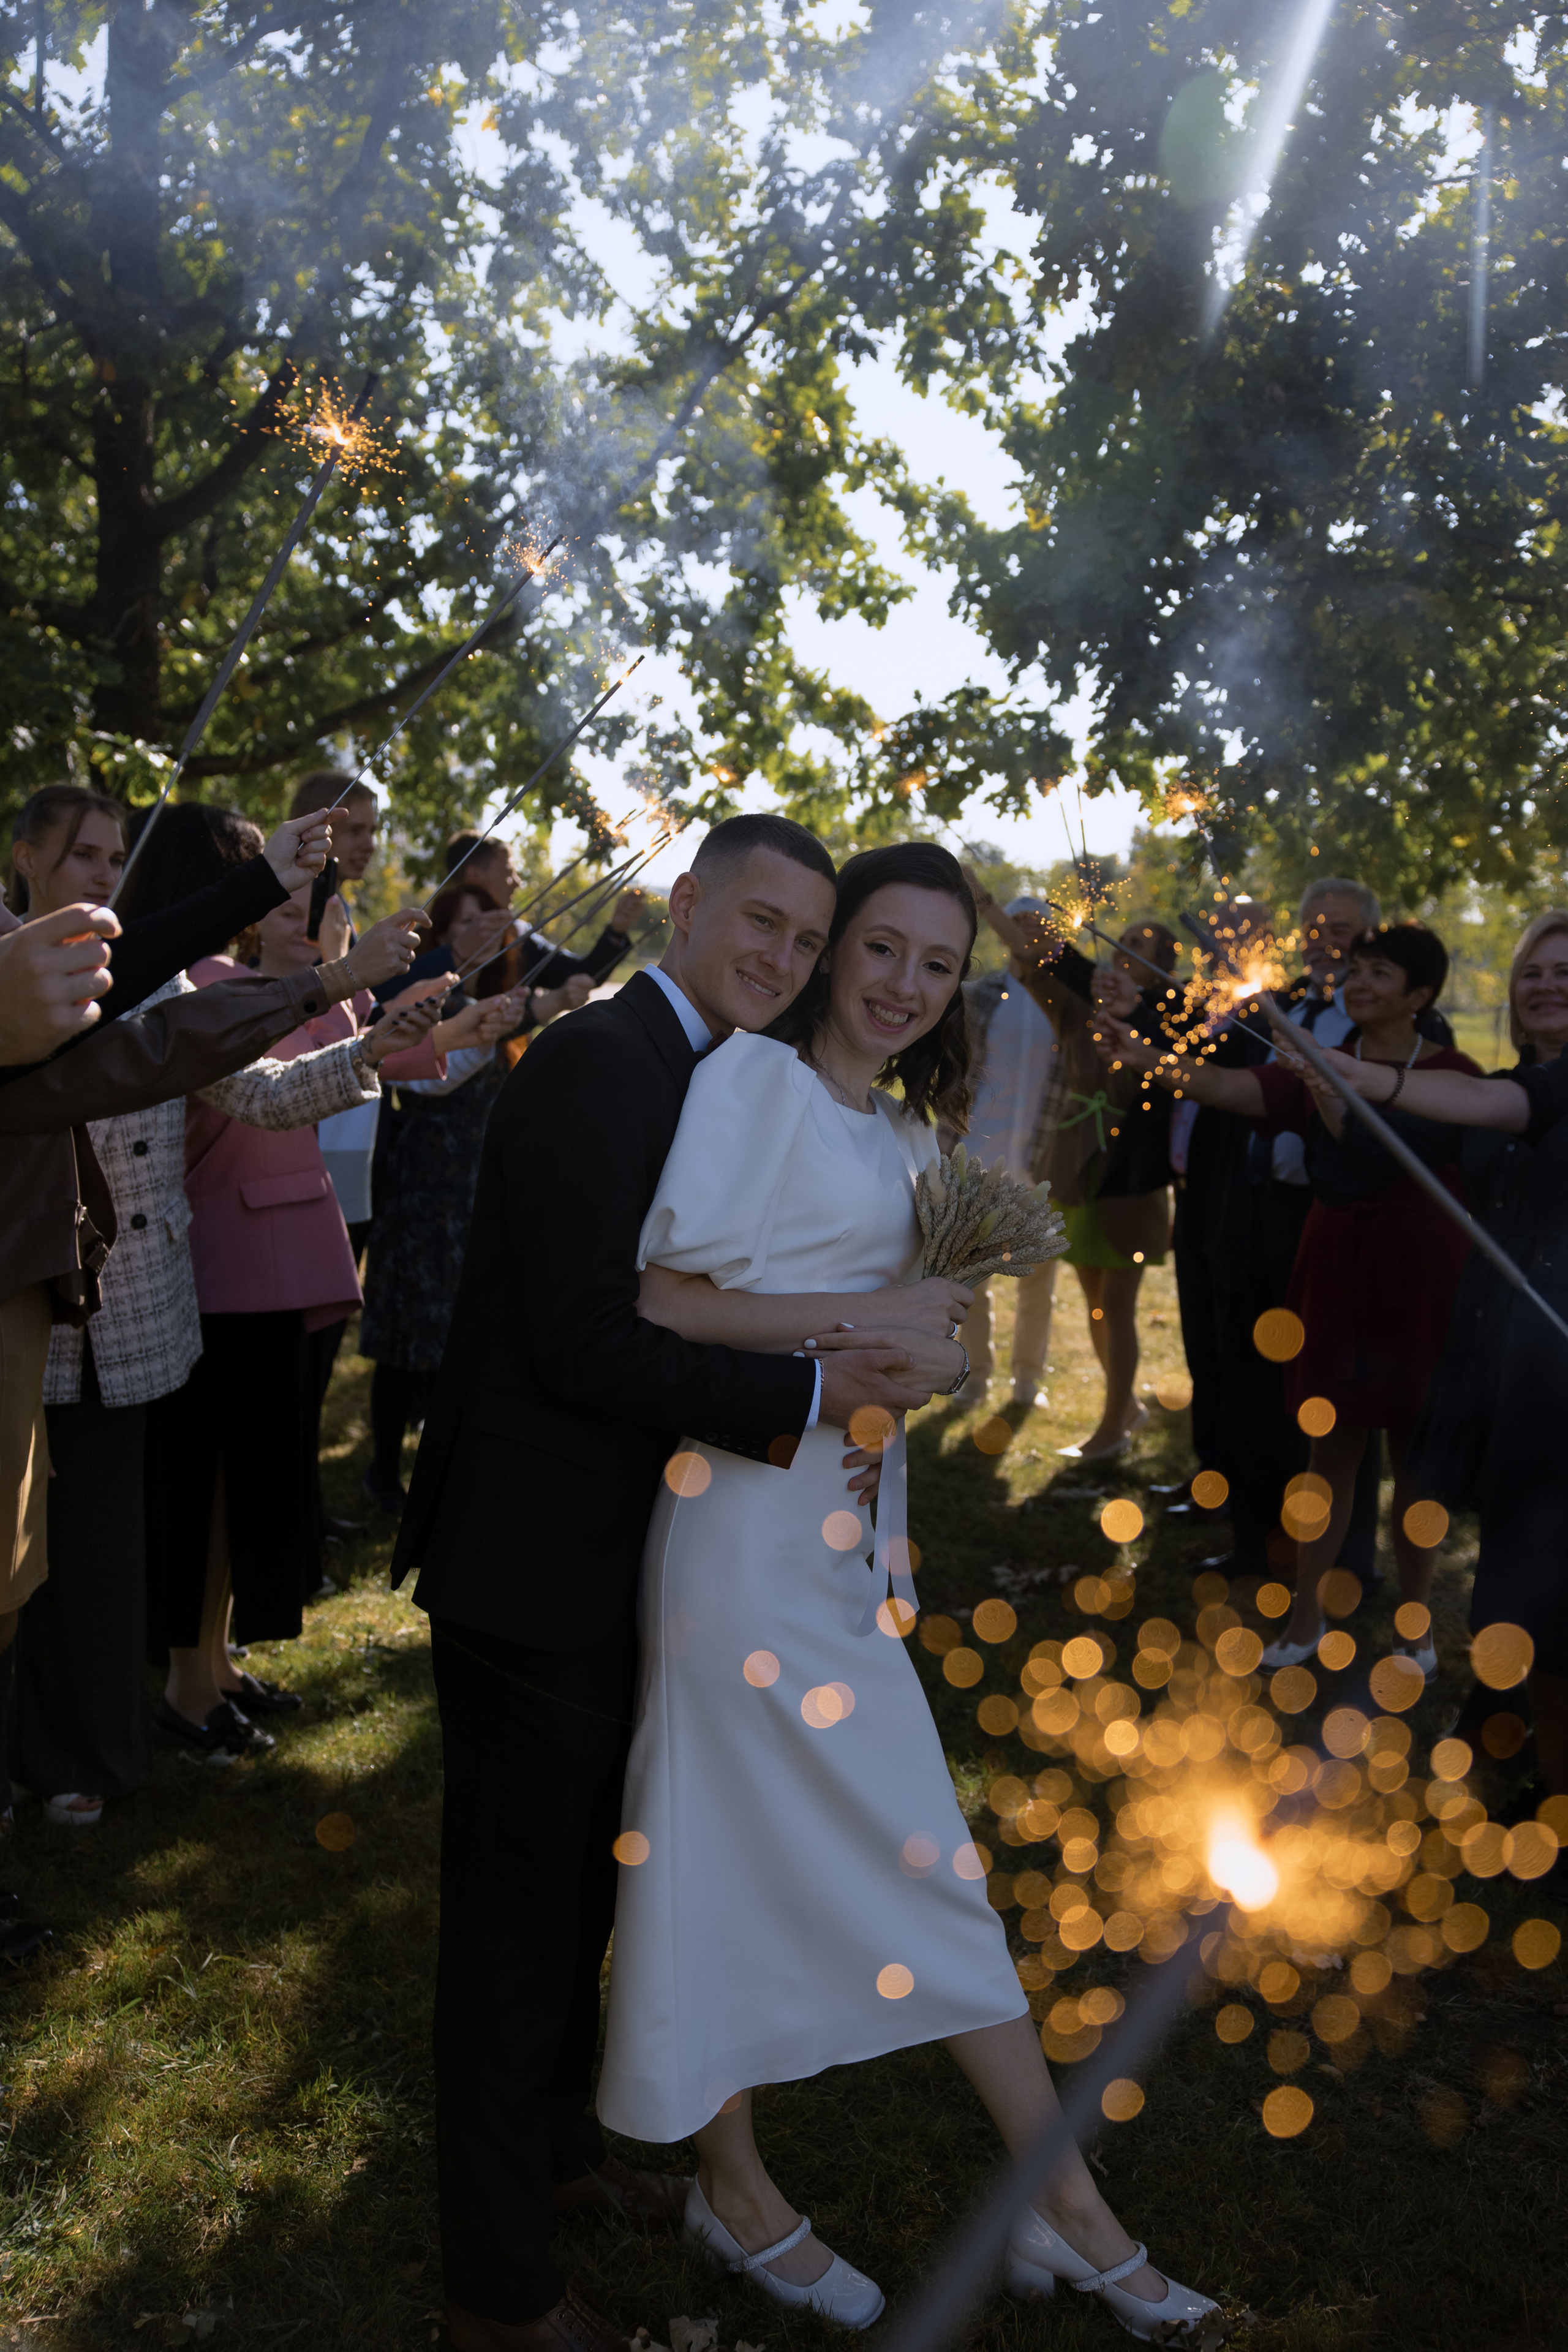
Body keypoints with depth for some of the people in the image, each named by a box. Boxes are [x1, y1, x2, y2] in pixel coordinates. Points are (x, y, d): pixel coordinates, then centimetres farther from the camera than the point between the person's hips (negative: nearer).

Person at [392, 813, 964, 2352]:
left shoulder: (698, 1074, 12)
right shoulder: (601, 1061, -20)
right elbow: (588, 1340, -26)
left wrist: (816, 1414, -3)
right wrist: (816, 1391, -24)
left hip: (599, 1566, 10)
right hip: (530, 1568, -10)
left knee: (580, 1885, 26)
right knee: (519, 1918, 7)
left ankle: (558, 2148, 49)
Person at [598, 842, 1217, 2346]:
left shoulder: (896, 1131, 17)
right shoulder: (755, 1075, -10)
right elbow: (662, 1300, -16)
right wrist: (865, 1318, -16)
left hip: (842, 1526, 9)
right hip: (752, 1518, -9)